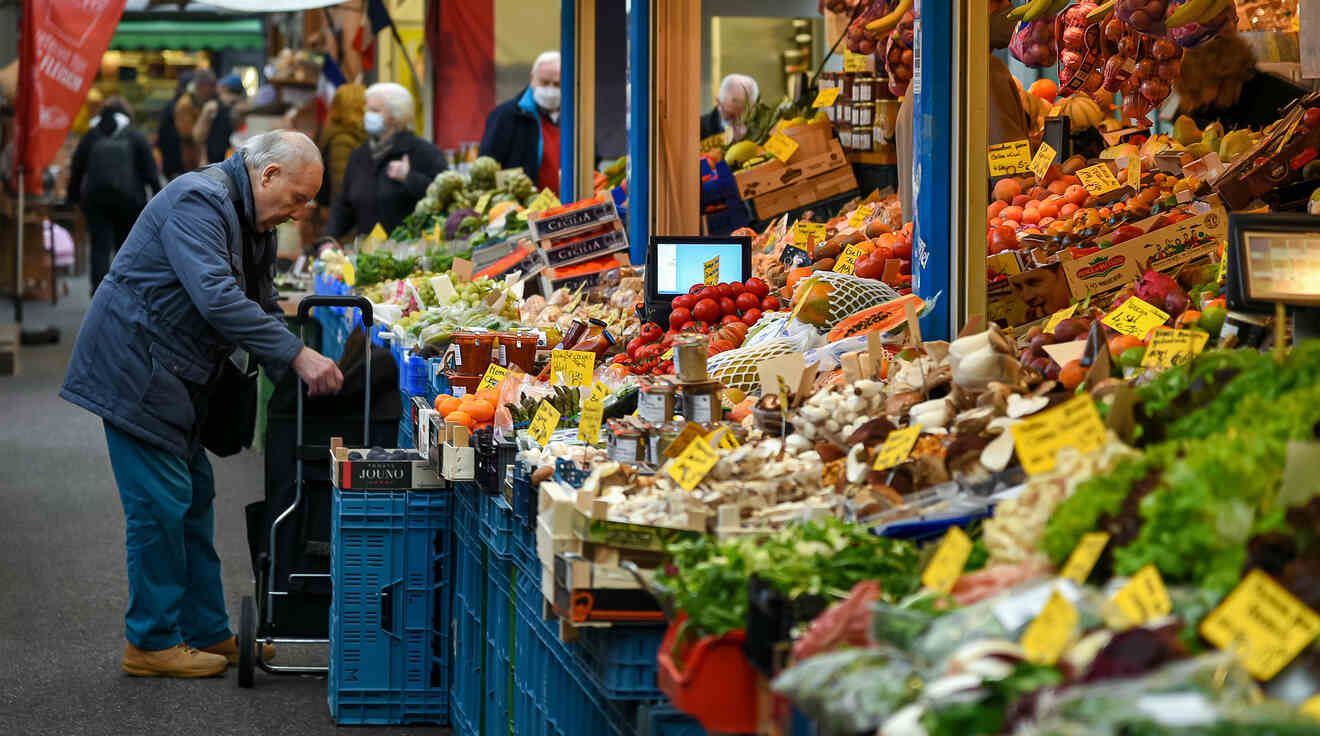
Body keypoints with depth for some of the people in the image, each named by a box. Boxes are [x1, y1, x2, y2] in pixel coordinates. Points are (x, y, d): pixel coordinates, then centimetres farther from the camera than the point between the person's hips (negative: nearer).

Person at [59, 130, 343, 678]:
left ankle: (207, 632, 20)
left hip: (172, 376, 10)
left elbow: (262, 305, 16)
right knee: (161, 504, -7)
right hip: (134, 369, -10)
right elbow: (218, 299, -31)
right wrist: (298, 356, -32)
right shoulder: (199, 201, -21)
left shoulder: (254, 223, 12)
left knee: (194, 497, 13)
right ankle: (151, 643, 1)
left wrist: (297, 375, 0)